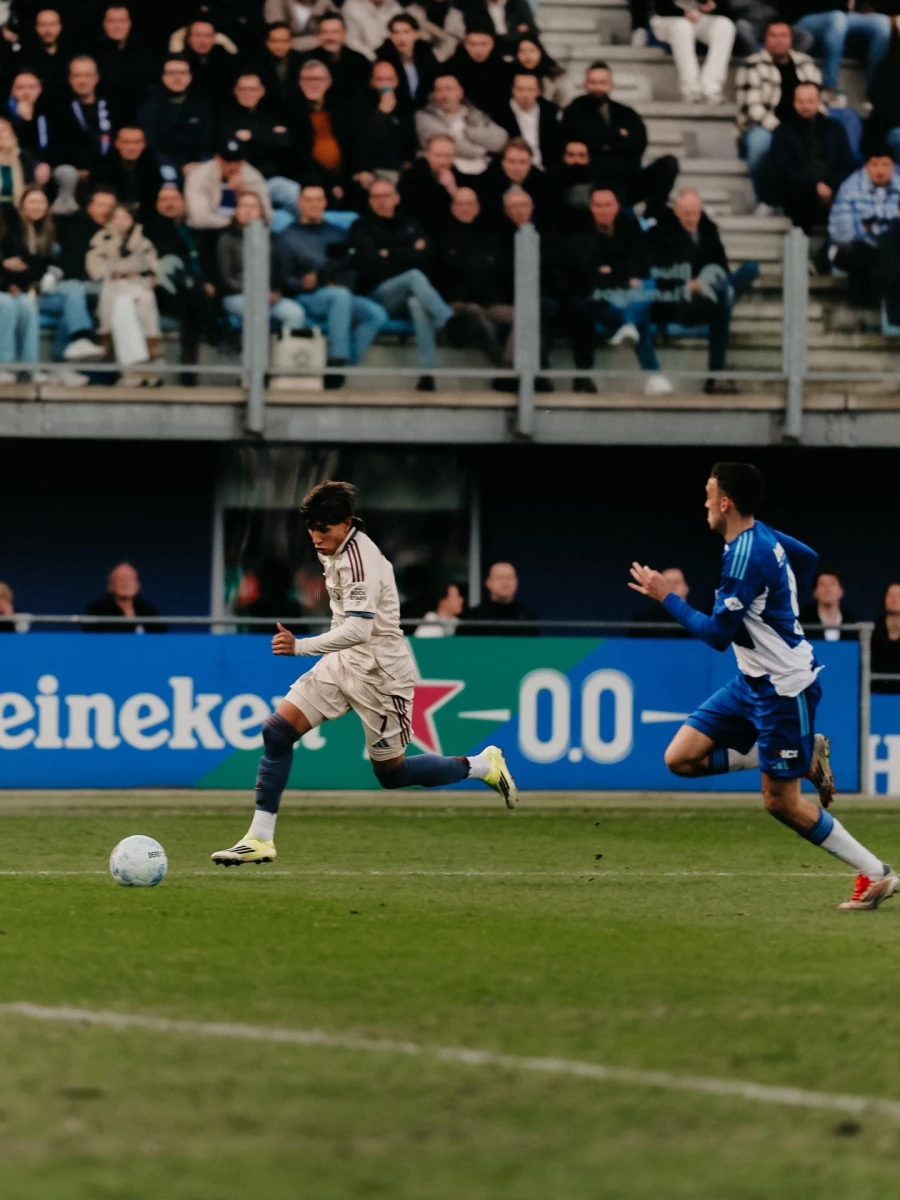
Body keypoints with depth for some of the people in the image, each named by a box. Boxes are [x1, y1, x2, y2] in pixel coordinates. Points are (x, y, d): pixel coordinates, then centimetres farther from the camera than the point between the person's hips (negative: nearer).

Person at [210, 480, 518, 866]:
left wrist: (301, 647, -41)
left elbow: (358, 630, -34)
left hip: (379, 673, -9)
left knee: (391, 773, 4)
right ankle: (259, 838, -5)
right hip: (343, 662, 9)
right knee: (276, 731, -7)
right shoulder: (334, 550, 5)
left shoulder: (358, 559, -24)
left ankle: (484, 766, 25)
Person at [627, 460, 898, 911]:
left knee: (781, 803, -3)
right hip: (754, 682, 9)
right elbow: (808, 559, 25)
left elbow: (717, 635, -23)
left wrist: (666, 597, -14)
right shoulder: (764, 536, 4)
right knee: (681, 759, 4)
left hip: (783, 688, -9)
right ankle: (807, 758, 9)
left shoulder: (745, 557, -24)